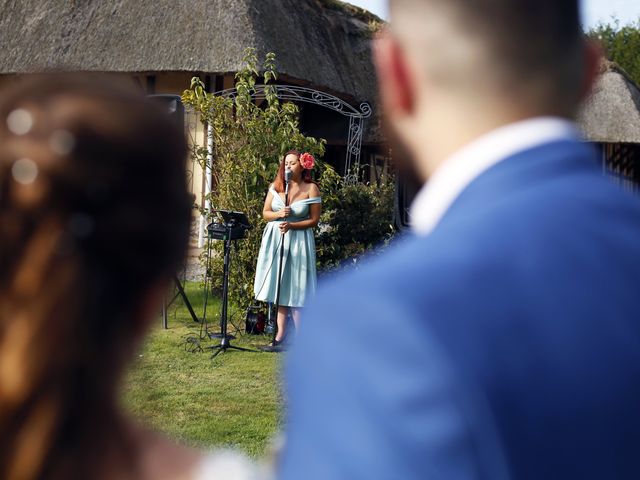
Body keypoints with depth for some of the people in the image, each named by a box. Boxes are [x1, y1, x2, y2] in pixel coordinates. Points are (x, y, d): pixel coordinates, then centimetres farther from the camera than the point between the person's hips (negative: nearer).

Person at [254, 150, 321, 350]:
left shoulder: (311, 189, -5)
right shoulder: (275, 186, 5)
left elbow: (314, 220, -4)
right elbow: (265, 213, 7)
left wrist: (291, 225, -17)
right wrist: (279, 214, -13)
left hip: (298, 241, -4)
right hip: (275, 239, 4)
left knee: (295, 290, -3)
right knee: (279, 288, 6)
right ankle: (280, 335, 12)